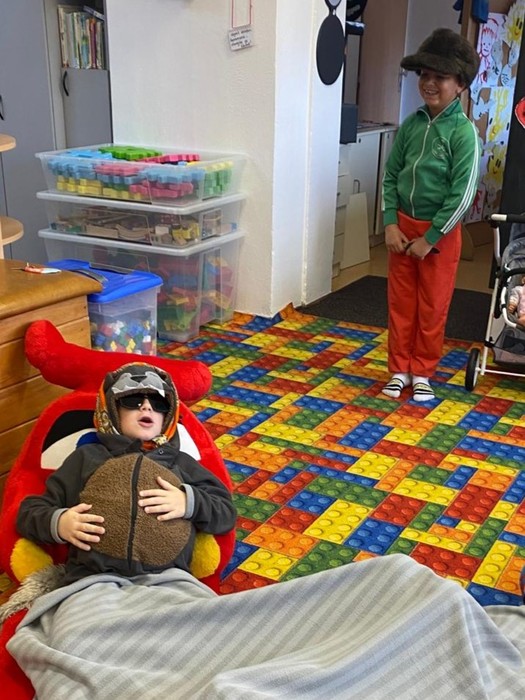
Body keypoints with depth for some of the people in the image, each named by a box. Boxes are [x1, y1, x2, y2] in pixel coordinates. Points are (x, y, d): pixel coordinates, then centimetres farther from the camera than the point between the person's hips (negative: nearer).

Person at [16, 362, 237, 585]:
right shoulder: (86, 457, 24)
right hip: (93, 579, 1)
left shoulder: (181, 463, 28)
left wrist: (190, 502, 1)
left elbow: (226, 511, 21)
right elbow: (31, 511, 22)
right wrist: (58, 523, -1)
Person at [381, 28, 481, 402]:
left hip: (440, 233, -4)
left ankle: (422, 372, 24)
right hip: (403, 227, 4)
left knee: (432, 307, 8)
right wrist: (391, 224, -4)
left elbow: (463, 194, -16)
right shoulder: (411, 125, 1)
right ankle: (399, 369, 25)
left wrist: (430, 238, -15)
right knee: (400, 303, 11)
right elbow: (391, 175, 6)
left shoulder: (463, 132, -13)